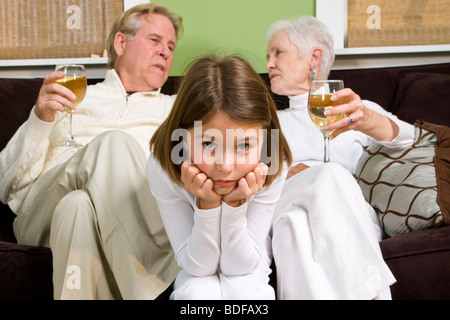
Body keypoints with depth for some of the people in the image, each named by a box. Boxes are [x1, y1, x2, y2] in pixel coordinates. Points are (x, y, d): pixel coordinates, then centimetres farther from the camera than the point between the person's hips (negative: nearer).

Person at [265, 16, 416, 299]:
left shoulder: (359, 108, 23)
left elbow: (404, 137, 0)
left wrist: (366, 120, -25)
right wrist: (288, 174, -10)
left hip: (352, 216, -1)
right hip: (285, 206, 1)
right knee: (332, 175, -34)